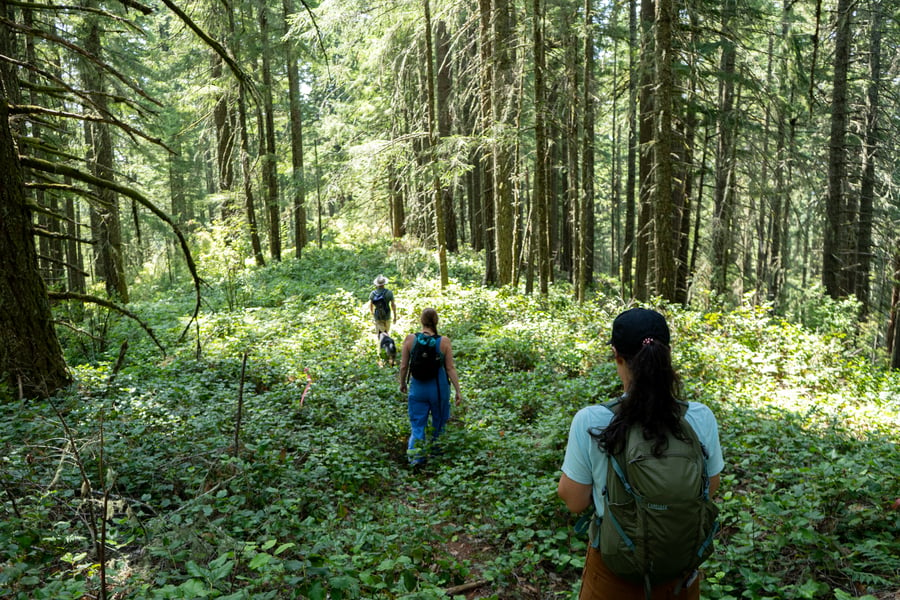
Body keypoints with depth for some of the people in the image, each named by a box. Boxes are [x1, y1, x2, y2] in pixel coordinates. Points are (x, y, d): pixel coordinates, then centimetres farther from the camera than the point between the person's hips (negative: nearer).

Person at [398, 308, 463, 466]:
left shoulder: (410, 339, -9)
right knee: (439, 423, 20)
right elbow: (450, 368, -8)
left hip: (417, 388, 0)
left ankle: (415, 453, -6)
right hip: (439, 388, 0)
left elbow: (404, 366, -3)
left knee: (417, 423, 11)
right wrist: (458, 391, 0)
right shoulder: (444, 341, -11)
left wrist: (402, 383, 15)